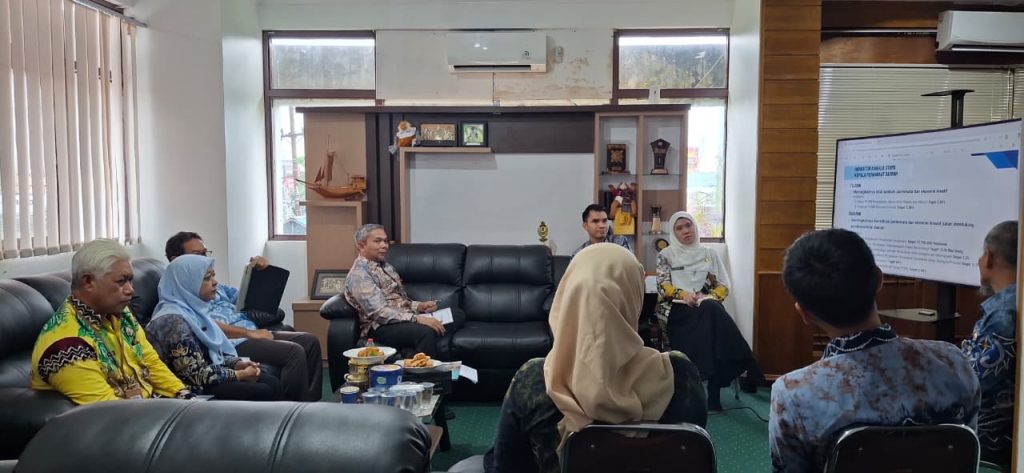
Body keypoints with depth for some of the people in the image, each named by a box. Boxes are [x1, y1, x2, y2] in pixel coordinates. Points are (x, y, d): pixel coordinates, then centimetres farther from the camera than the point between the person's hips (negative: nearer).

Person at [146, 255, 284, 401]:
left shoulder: (193, 308, 7)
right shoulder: (174, 320, -21)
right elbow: (197, 375, -23)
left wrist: (238, 363, -1)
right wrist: (241, 375, -15)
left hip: (208, 376, 9)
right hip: (196, 389, -9)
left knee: (274, 384, -4)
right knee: (263, 393, -19)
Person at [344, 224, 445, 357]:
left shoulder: (386, 266, 19)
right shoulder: (359, 274, -10)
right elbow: (379, 312, -20)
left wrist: (419, 306, 3)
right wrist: (416, 319, -26)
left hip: (404, 318, 9)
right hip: (381, 326, -9)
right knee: (426, 332, -36)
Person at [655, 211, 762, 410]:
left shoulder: (710, 254, 19)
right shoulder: (666, 255, 13)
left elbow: (723, 286, 12)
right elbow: (663, 287, 3)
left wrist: (708, 298, -10)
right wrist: (684, 295, -17)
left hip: (708, 309, 2)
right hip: (677, 310, -2)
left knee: (711, 311, -37)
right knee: (710, 314, -36)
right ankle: (746, 371, -37)